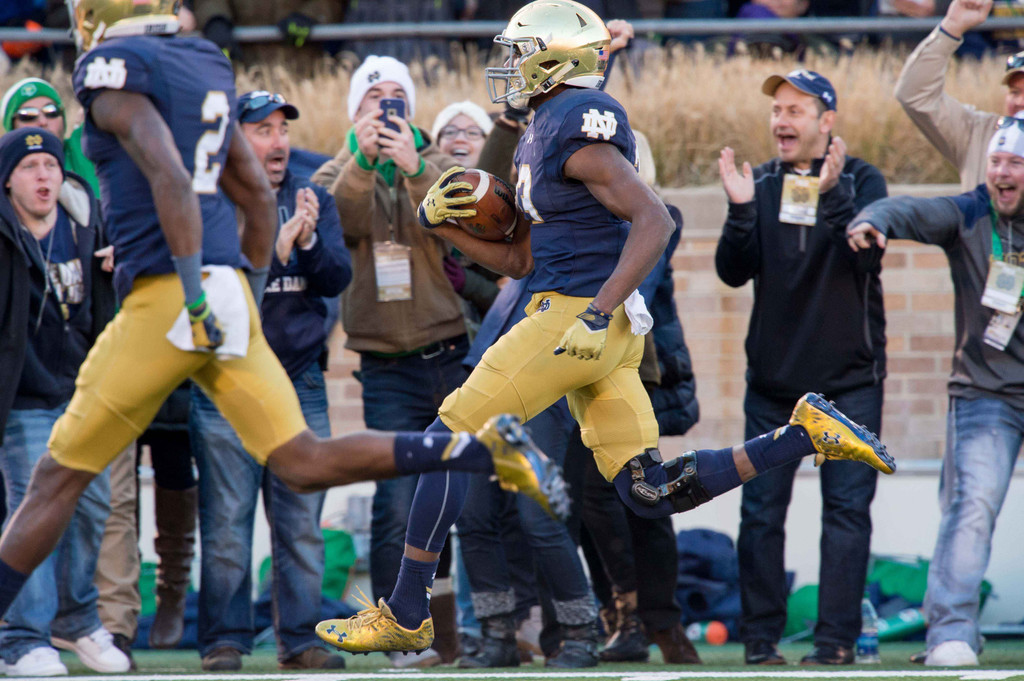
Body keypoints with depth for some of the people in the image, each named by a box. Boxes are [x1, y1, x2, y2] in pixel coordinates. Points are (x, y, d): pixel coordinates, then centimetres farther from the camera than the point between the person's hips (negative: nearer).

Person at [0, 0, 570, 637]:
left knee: (60, 477, 0)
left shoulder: (115, 73, -8)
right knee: (305, 464, 3)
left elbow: (170, 178, -22)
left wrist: (195, 296, -24)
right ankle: (488, 450, -9)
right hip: (227, 298, 7)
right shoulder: (203, 71, 18)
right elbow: (259, 196, 22)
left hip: (168, 298, -7)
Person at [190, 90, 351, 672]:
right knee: (227, 523, -5)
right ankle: (225, 641, 0)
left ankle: (301, 639, 8)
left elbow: (338, 278, 1)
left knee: (302, 524, 4)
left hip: (300, 382, 4)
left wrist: (308, 241, -18)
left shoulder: (315, 201, 12)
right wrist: (274, 247, -24)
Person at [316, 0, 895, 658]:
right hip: (592, 328, 10)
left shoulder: (574, 130, -12)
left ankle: (405, 615, -2)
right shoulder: (541, 137, 19)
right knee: (651, 493, 6)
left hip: (583, 316, -10)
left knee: (449, 442, -4)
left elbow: (655, 221, -19)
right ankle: (807, 433, 5)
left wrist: (600, 312, -25)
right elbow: (518, 259, 25)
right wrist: (442, 223, 12)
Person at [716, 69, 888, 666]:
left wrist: (832, 195, -31)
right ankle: (760, 639, 7)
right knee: (761, 509, 1)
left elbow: (867, 255, -18)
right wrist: (741, 210, -17)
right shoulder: (762, 184, 7)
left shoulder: (862, 181, -2)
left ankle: (837, 639, -5)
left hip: (849, 378, -3)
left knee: (847, 506, -5)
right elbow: (734, 271, -1)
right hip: (773, 378, 3)